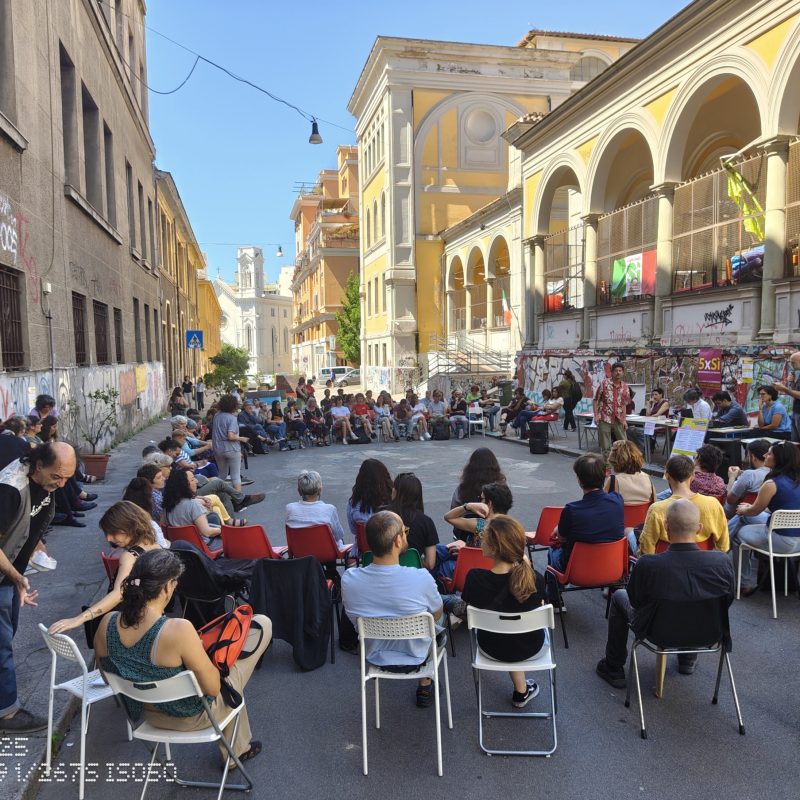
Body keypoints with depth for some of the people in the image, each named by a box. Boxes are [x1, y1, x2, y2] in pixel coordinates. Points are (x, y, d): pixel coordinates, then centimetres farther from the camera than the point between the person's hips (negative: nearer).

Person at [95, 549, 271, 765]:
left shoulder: (106, 624, -18)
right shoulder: (178, 630, -36)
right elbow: (212, 688, -24)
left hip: (147, 713, 6)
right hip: (192, 717, -6)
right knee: (262, 624, 6)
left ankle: (237, 749, 48)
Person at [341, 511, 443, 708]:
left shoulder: (348, 579, -26)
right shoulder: (421, 579, -33)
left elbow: (354, 617, -4)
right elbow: (437, 615, -11)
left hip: (374, 658, 2)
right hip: (413, 659, -2)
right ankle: (424, 686, 37)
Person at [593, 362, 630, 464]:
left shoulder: (625, 387, 6)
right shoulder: (604, 383, -4)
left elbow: (624, 405, 12)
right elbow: (595, 400, -2)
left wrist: (624, 419, 6)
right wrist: (596, 415, -11)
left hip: (619, 420, 3)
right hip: (604, 418, -3)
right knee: (605, 446, 3)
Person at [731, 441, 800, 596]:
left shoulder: (771, 484, -17)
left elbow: (754, 511, -3)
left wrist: (742, 510, 19)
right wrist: (750, 507, 27)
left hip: (783, 542, -7)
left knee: (740, 533, 16)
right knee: (757, 528, 29)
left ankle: (747, 583, 25)